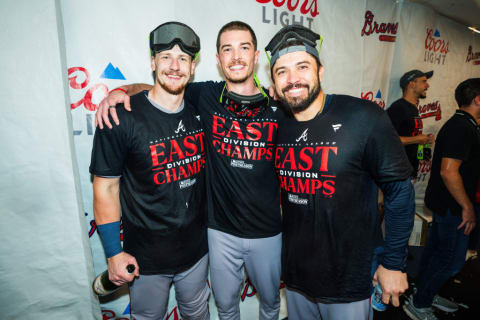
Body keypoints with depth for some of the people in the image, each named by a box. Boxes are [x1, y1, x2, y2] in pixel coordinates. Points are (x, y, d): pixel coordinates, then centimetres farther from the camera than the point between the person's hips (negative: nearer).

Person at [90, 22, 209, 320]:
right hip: (146, 256, -4)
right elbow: (106, 186, -12)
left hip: (197, 248, 4)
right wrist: (114, 253, -10)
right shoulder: (122, 118, -17)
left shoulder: (199, 112, -3)